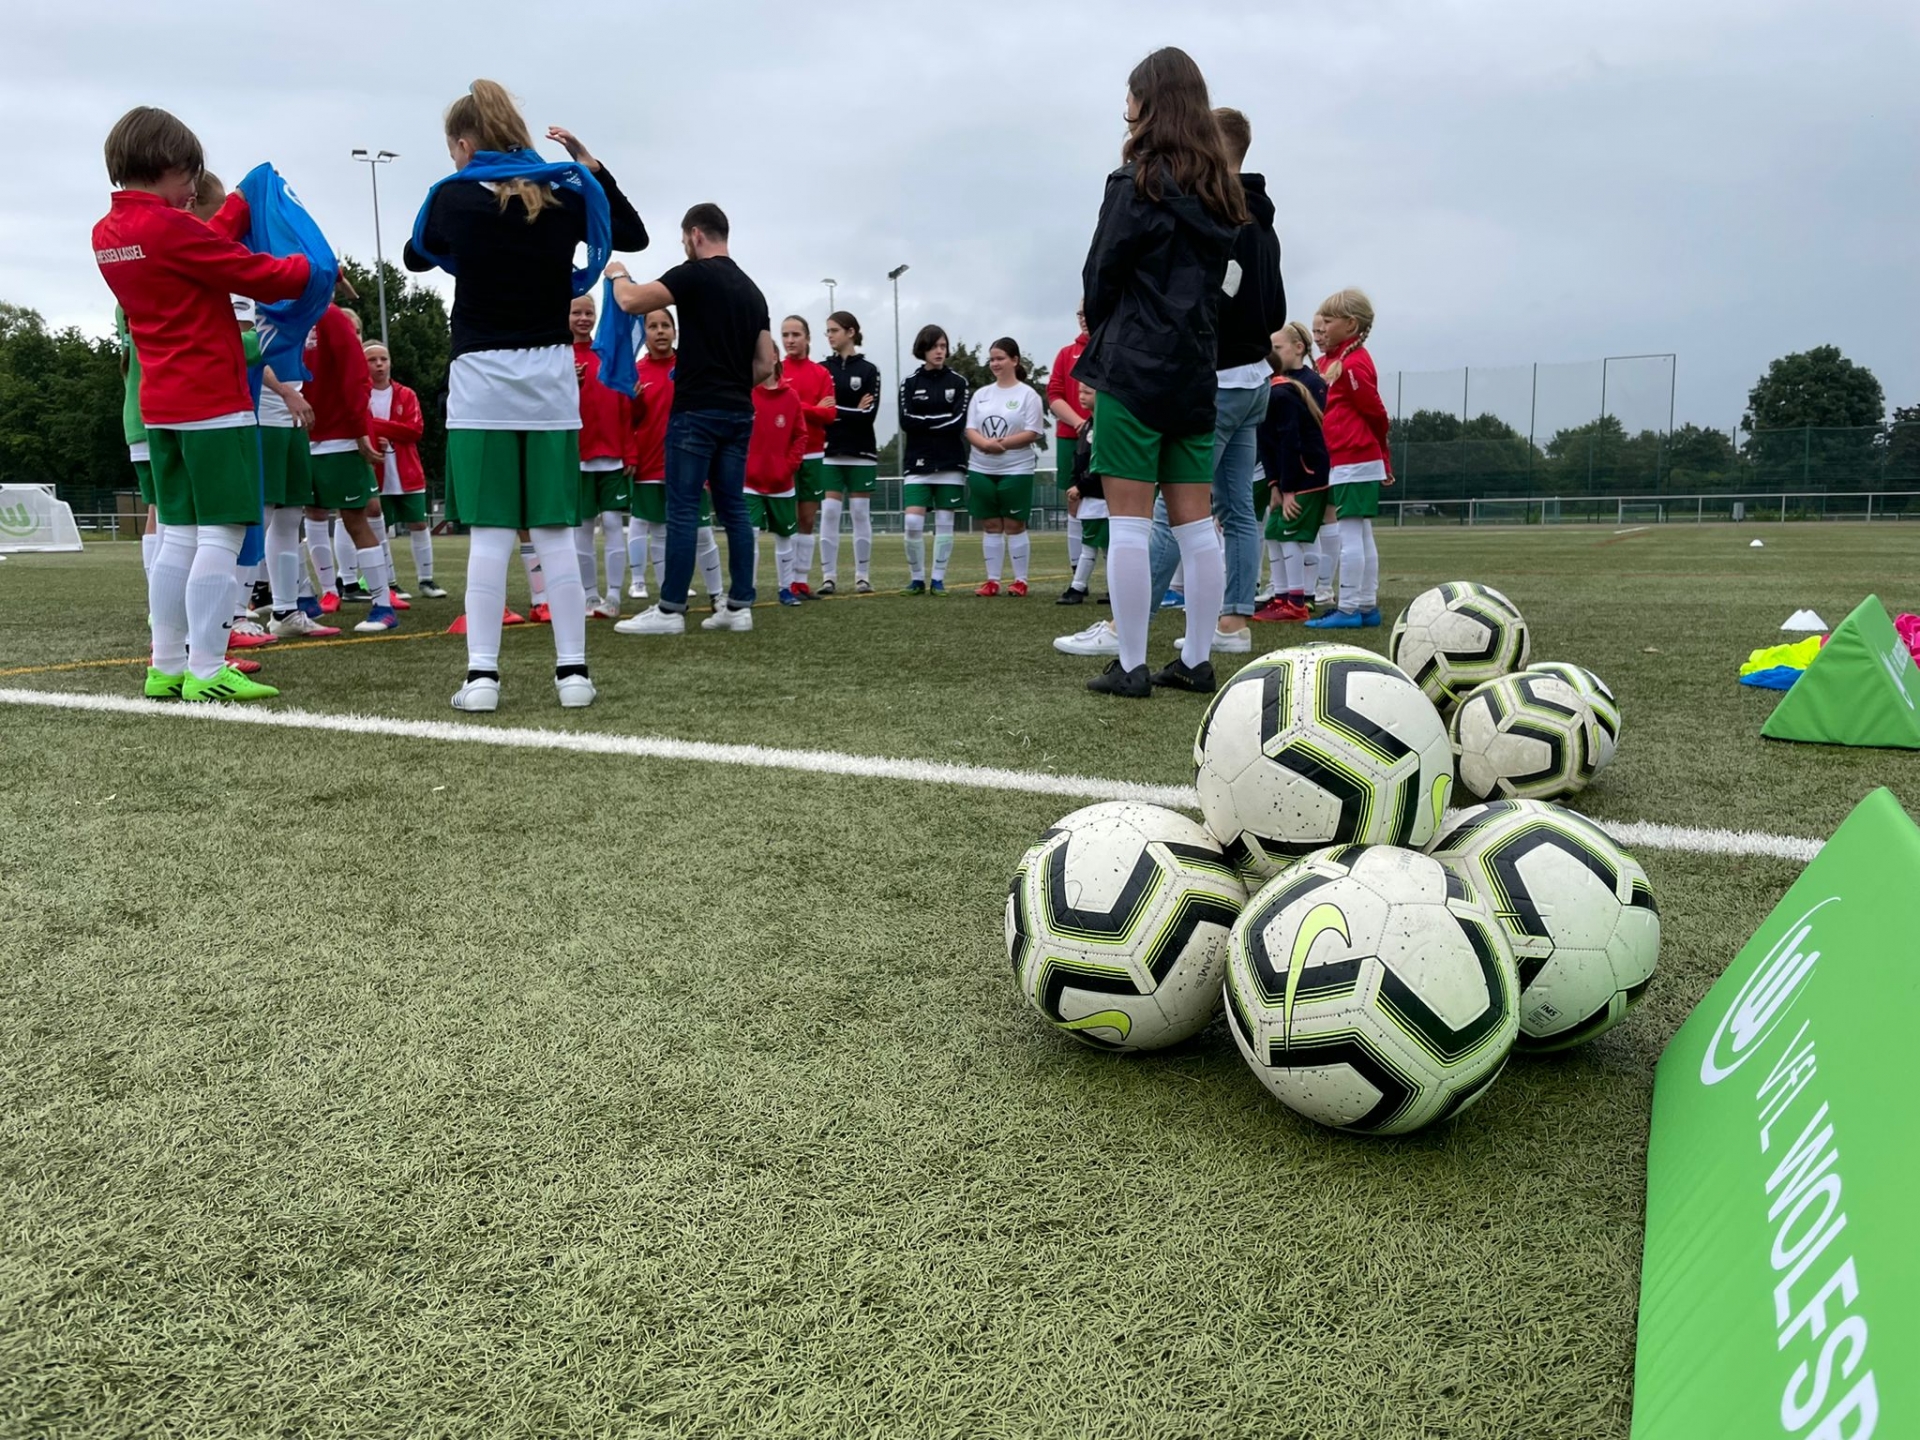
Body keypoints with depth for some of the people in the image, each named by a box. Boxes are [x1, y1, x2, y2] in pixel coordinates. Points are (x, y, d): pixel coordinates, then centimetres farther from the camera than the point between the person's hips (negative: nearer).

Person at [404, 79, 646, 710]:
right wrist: (588, 164, 17)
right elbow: (634, 234, 20)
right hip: (550, 376, 2)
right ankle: (573, 670, 4)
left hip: (481, 377, -2)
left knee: (489, 534, -2)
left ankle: (482, 673, -3)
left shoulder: (454, 196, -2)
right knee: (554, 533, 4)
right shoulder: (564, 193, 4)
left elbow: (417, 256, 17)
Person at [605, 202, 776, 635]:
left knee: (683, 511, -5)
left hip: (697, 410, -7)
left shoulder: (695, 274, -7)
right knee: (733, 508, 8)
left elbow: (631, 302, -12)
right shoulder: (752, 289, 15)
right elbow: (766, 363, 13)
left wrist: (618, 275, 8)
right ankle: (740, 606, 8)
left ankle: (670, 610, -2)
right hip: (738, 413, 7)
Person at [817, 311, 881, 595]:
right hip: (830, 451, 2)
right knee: (829, 512, -3)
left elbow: (869, 414, -8)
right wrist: (851, 411, -10)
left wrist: (836, 410, -11)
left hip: (861, 451, -2)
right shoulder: (822, 369, 8)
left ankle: (862, 576, 9)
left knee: (861, 513, 2)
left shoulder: (868, 370, 1)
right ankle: (829, 576, 0)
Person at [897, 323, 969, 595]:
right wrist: (940, 421, -9)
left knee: (944, 523, 2)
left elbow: (958, 422, -7)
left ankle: (938, 580, 10)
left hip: (950, 463, 0)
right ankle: (917, 579, 5)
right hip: (918, 463, 0)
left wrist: (924, 422, -8)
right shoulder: (910, 383, 7)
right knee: (913, 523, -8)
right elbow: (906, 422, -6)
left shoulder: (957, 383, 5)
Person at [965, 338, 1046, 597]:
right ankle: (992, 580, 13)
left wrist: (1002, 443, -18)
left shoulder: (1027, 394, -3)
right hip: (981, 470, 4)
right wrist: (985, 443, -16)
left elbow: (1033, 433, -10)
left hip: (1016, 470, -4)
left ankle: (1020, 580, 8)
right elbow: (970, 430, 5)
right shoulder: (981, 394, 10)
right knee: (991, 525, 8)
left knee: (1014, 525, 0)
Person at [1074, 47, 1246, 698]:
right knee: (1195, 523, 7)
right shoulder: (1220, 192, 14)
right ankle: (1196, 662, 12)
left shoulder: (1137, 182, -7)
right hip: (1194, 371, 7)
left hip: (1133, 369, -7)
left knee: (1128, 525, -5)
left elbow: (1101, 276, -3)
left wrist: (1100, 339, 13)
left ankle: (1131, 667, -3)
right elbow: (1218, 279, 16)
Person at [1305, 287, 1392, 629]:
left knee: (1349, 535, -7)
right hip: (1360, 462, 9)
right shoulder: (1334, 360, 15)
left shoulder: (1353, 364, -12)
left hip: (1352, 462, -9)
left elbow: (1376, 413, -10)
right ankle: (1368, 606, 16)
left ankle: (1350, 609, -4)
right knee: (1362, 536, 11)